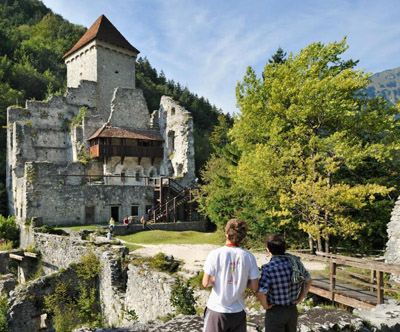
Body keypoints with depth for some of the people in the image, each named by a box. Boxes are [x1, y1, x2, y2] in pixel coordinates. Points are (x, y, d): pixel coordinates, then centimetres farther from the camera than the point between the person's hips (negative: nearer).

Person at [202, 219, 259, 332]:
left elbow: (206, 283, -11)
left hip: (217, 310, -2)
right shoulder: (249, 257, -9)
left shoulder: (215, 254, -15)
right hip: (238, 311, 2)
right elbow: (254, 287, -5)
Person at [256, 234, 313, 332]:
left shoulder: (268, 268, -24)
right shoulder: (295, 261, -6)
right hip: (293, 309, 6)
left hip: (275, 312, -6)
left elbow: (260, 293, -32)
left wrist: (265, 305, -14)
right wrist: (300, 298, 12)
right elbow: (309, 280, 8)